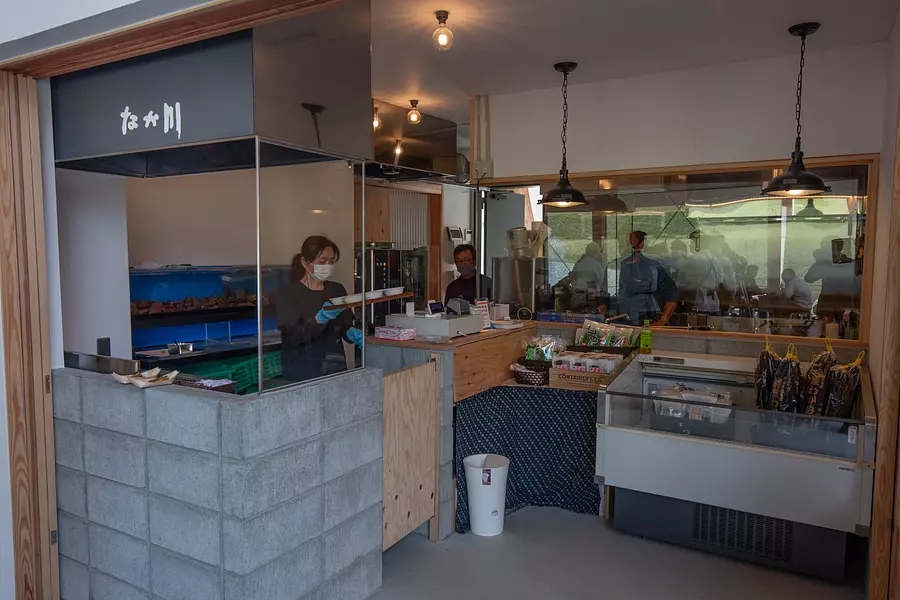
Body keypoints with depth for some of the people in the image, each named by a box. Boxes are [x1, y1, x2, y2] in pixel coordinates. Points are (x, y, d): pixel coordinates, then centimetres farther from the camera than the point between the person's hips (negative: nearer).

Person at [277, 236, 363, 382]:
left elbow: (344, 325, 12)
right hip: (302, 371, -4)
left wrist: (351, 333, -11)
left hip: (336, 367, 4)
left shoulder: (337, 290, 8)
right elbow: (293, 336, -15)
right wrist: (319, 319, -31)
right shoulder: (288, 293, -6)